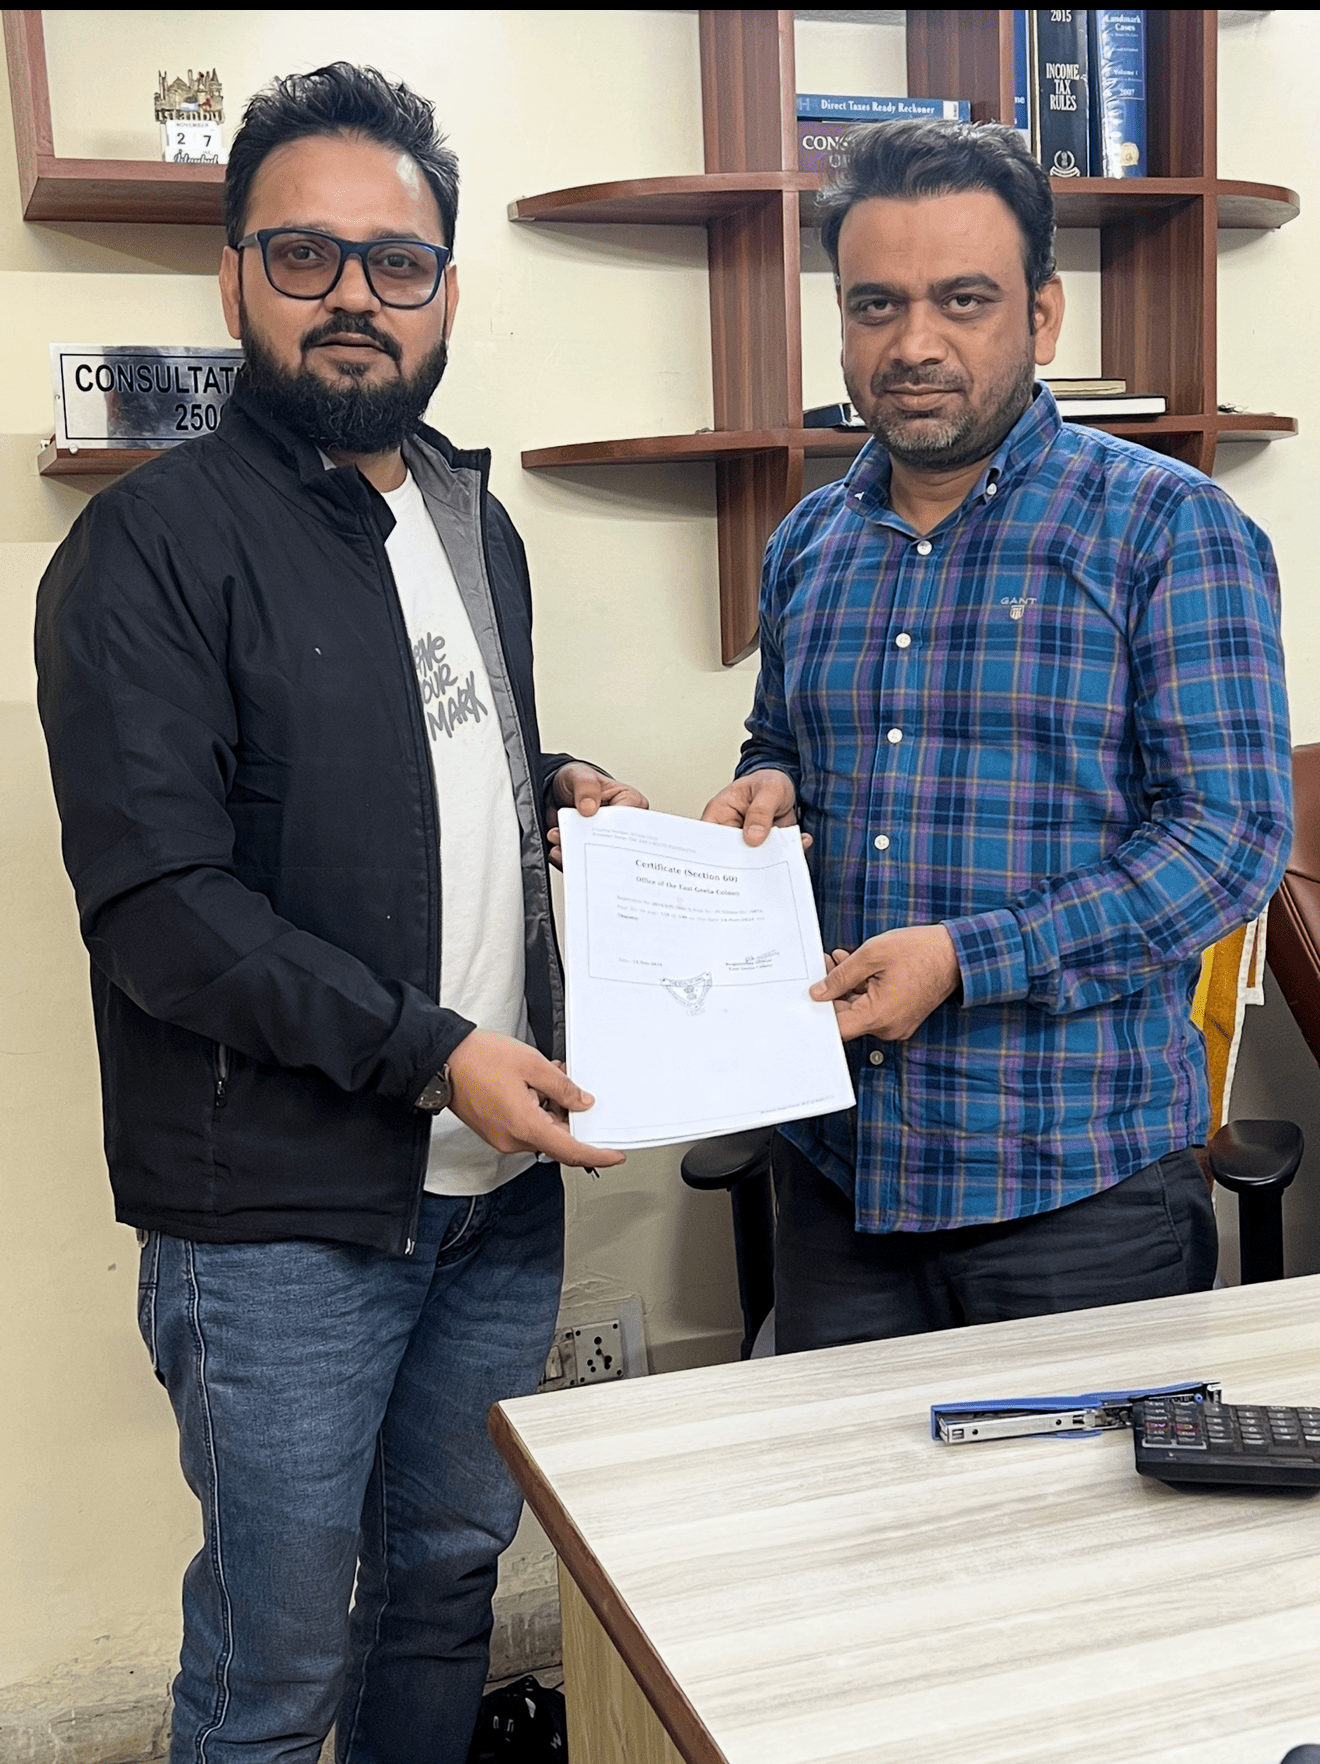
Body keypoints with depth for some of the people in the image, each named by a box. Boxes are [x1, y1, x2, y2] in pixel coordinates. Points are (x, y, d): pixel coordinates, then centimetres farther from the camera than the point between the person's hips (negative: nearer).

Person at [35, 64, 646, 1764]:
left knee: (449, 1577, 20)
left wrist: (550, 784, 5)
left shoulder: (475, 521, 12)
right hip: (282, 1220, -6)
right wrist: (429, 1050, -21)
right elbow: (159, 907, -18)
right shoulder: (153, 545, -11)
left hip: (500, 1181, 7)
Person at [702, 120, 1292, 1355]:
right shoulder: (806, 545, 9)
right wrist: (768, 790, -1)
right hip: (836, 1162, 5)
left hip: (1080, 1178, -5)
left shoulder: (1165, 527, -8)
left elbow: (1232, 832, -14)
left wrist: (967, 960, -22)